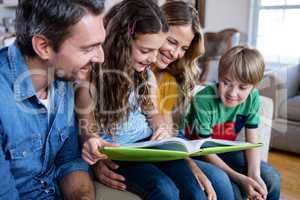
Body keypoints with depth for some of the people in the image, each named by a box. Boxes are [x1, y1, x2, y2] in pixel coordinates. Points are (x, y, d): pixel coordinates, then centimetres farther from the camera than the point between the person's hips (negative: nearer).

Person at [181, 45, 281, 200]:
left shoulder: (252, 98, -14)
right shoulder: (204, 100, -29)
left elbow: (252, 141, -8)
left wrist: (254, 174, -25)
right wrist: (239, 178, -30)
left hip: (226, 149, 5)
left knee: (272, 178, -4)